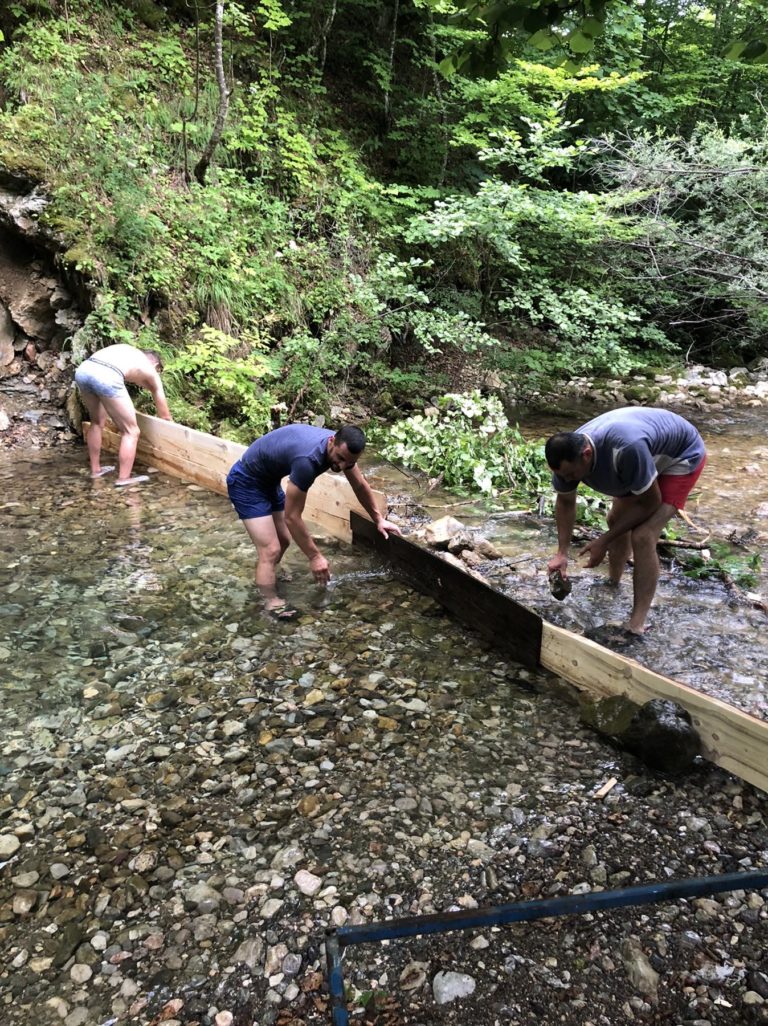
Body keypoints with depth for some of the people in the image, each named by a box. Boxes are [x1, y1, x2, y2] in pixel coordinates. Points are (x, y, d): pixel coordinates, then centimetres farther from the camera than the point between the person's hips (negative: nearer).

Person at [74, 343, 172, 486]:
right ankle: (124, 479, 12)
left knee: (97, 422, 29)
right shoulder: (152, 372, 27)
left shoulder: (126, 350, 39)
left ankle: (95, 470, 40)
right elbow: (165, 416, 33)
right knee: (131, 431, 11)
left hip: (83, 370, 6)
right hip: (106, 376, -6)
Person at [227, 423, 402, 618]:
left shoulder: (342, 446, -13)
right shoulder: (308, 460, -38)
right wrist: (315, 557, -21)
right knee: (271, 550, -15)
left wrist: (378, 519, 12)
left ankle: (267, 584, 37)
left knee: (283, 541, 17)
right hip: (246, 482, -9)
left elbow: (360, 486, 8)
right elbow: (292, 517, -29)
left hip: (268, 480, 9)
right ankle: (273, 607, -10)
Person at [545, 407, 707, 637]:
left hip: (681, 456, -7)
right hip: (648, 453, 7)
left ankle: (636, 624, -13)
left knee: (642, 536, -19)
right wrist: (562, 553, -10)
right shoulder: (569, 453, -22)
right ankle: (612, 583, 41)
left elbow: (651, 502, -28)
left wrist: (604, 541, -23)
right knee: (616, 519, 15)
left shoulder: (626, 448, -44)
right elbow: (565, 501, -2)